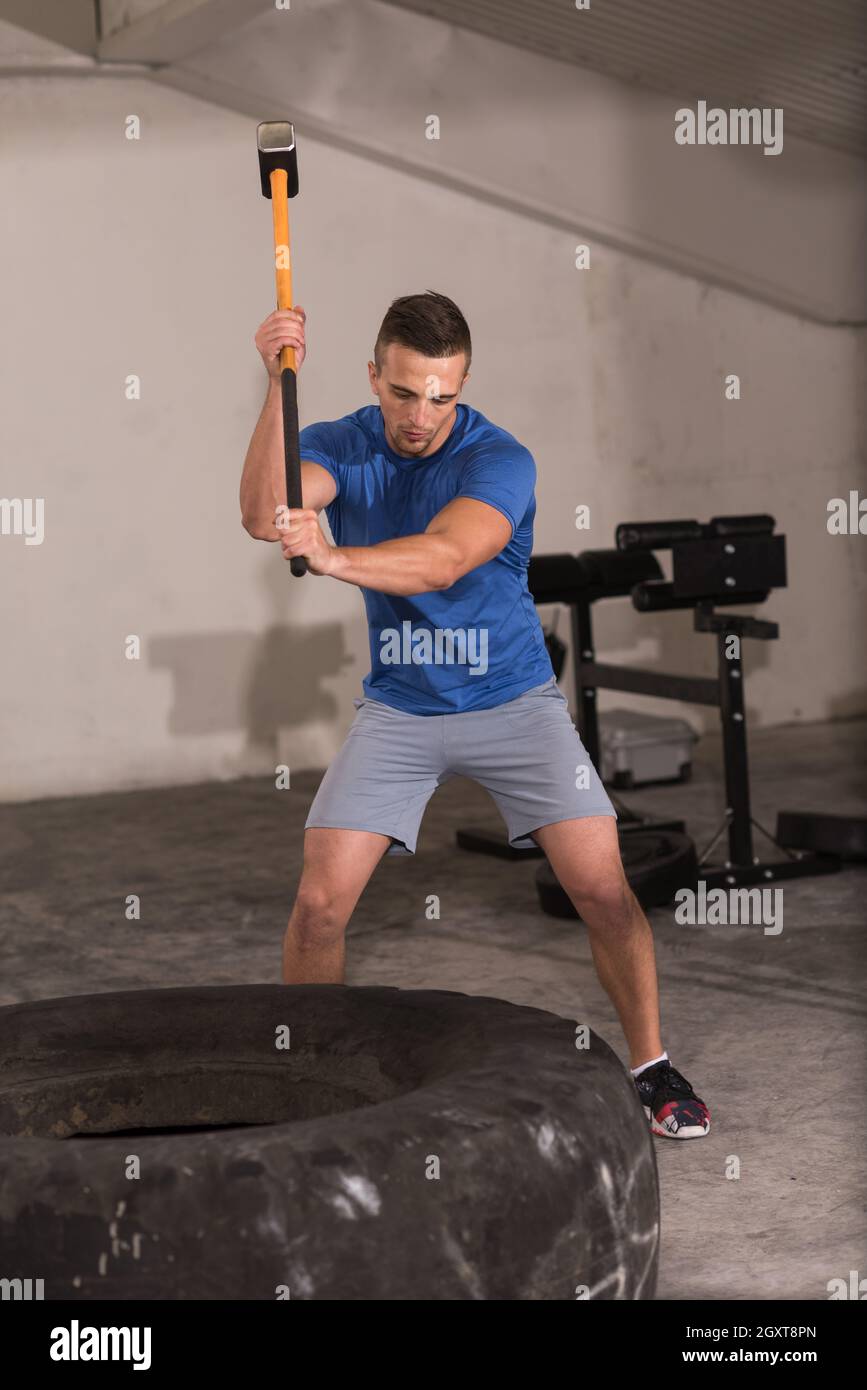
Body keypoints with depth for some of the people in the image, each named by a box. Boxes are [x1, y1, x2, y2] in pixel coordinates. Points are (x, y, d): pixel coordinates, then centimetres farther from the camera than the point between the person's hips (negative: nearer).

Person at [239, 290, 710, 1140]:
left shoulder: (499, 460, -19)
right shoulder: (340, 448, -8)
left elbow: (442, 559, -36)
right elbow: (264, 516, -28)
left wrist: (333, 558, -54)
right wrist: (278, 385, -41)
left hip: (512, 701, -2)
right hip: (397, 709, 2)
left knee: (602, 889, -9)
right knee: (319, 903, -8)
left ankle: (652, 1067, 12)